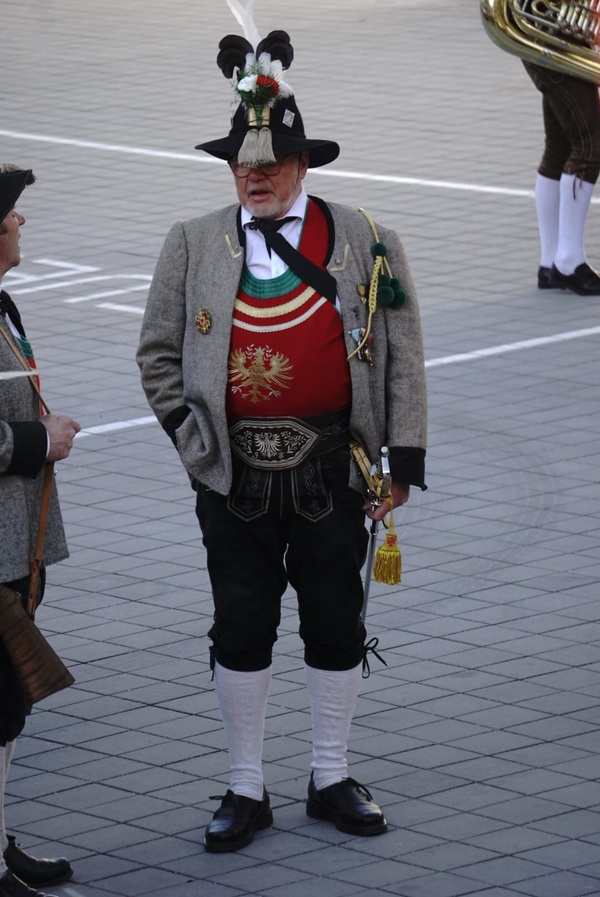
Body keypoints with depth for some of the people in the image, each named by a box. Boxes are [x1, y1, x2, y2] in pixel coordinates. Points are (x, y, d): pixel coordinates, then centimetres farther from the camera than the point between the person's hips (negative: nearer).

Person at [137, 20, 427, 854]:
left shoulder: (363, 242, 0)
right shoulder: (193, 244, 2)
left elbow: (402, 355, 1)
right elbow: (158, 353, 8)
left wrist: (404, 456, -3)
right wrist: (192, 437, 1)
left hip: (331, 468, 0)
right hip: (235, 474, 0)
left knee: (335, 625, 8)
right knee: (240, 629, 5)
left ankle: (332, 779, 23)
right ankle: (246, 791, 16)